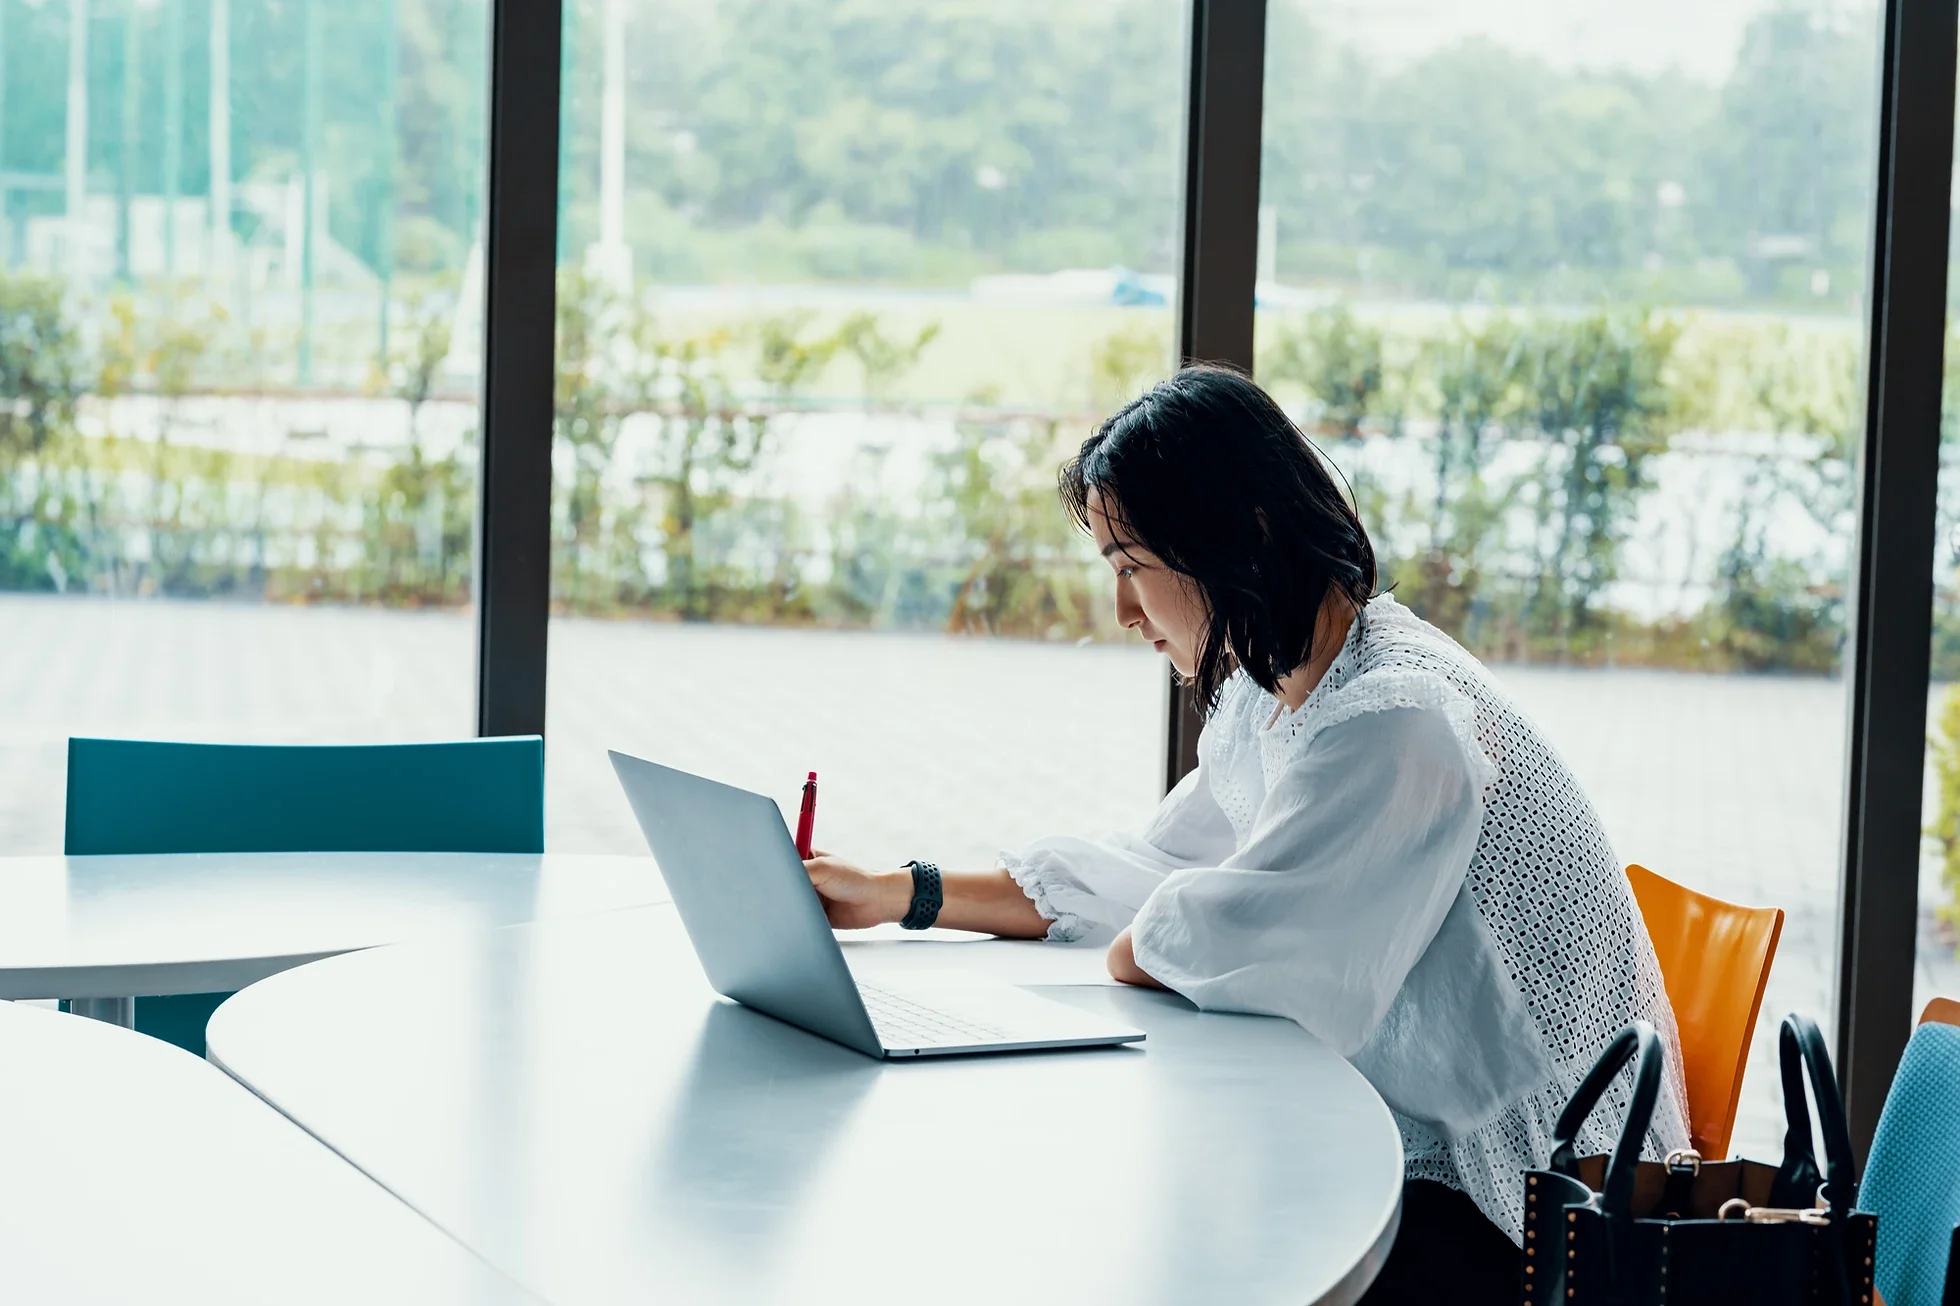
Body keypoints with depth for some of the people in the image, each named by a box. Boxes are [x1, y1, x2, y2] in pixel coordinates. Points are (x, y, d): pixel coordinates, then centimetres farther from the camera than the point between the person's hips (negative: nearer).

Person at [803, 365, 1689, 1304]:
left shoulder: (1399, 722, -25)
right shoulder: (1267, 695, 8)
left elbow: (1212, 944, -24)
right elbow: (1151, 875, 15)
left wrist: (1136, 951, -1)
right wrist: (900, 895, 11)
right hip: (1411, 1146, 8)